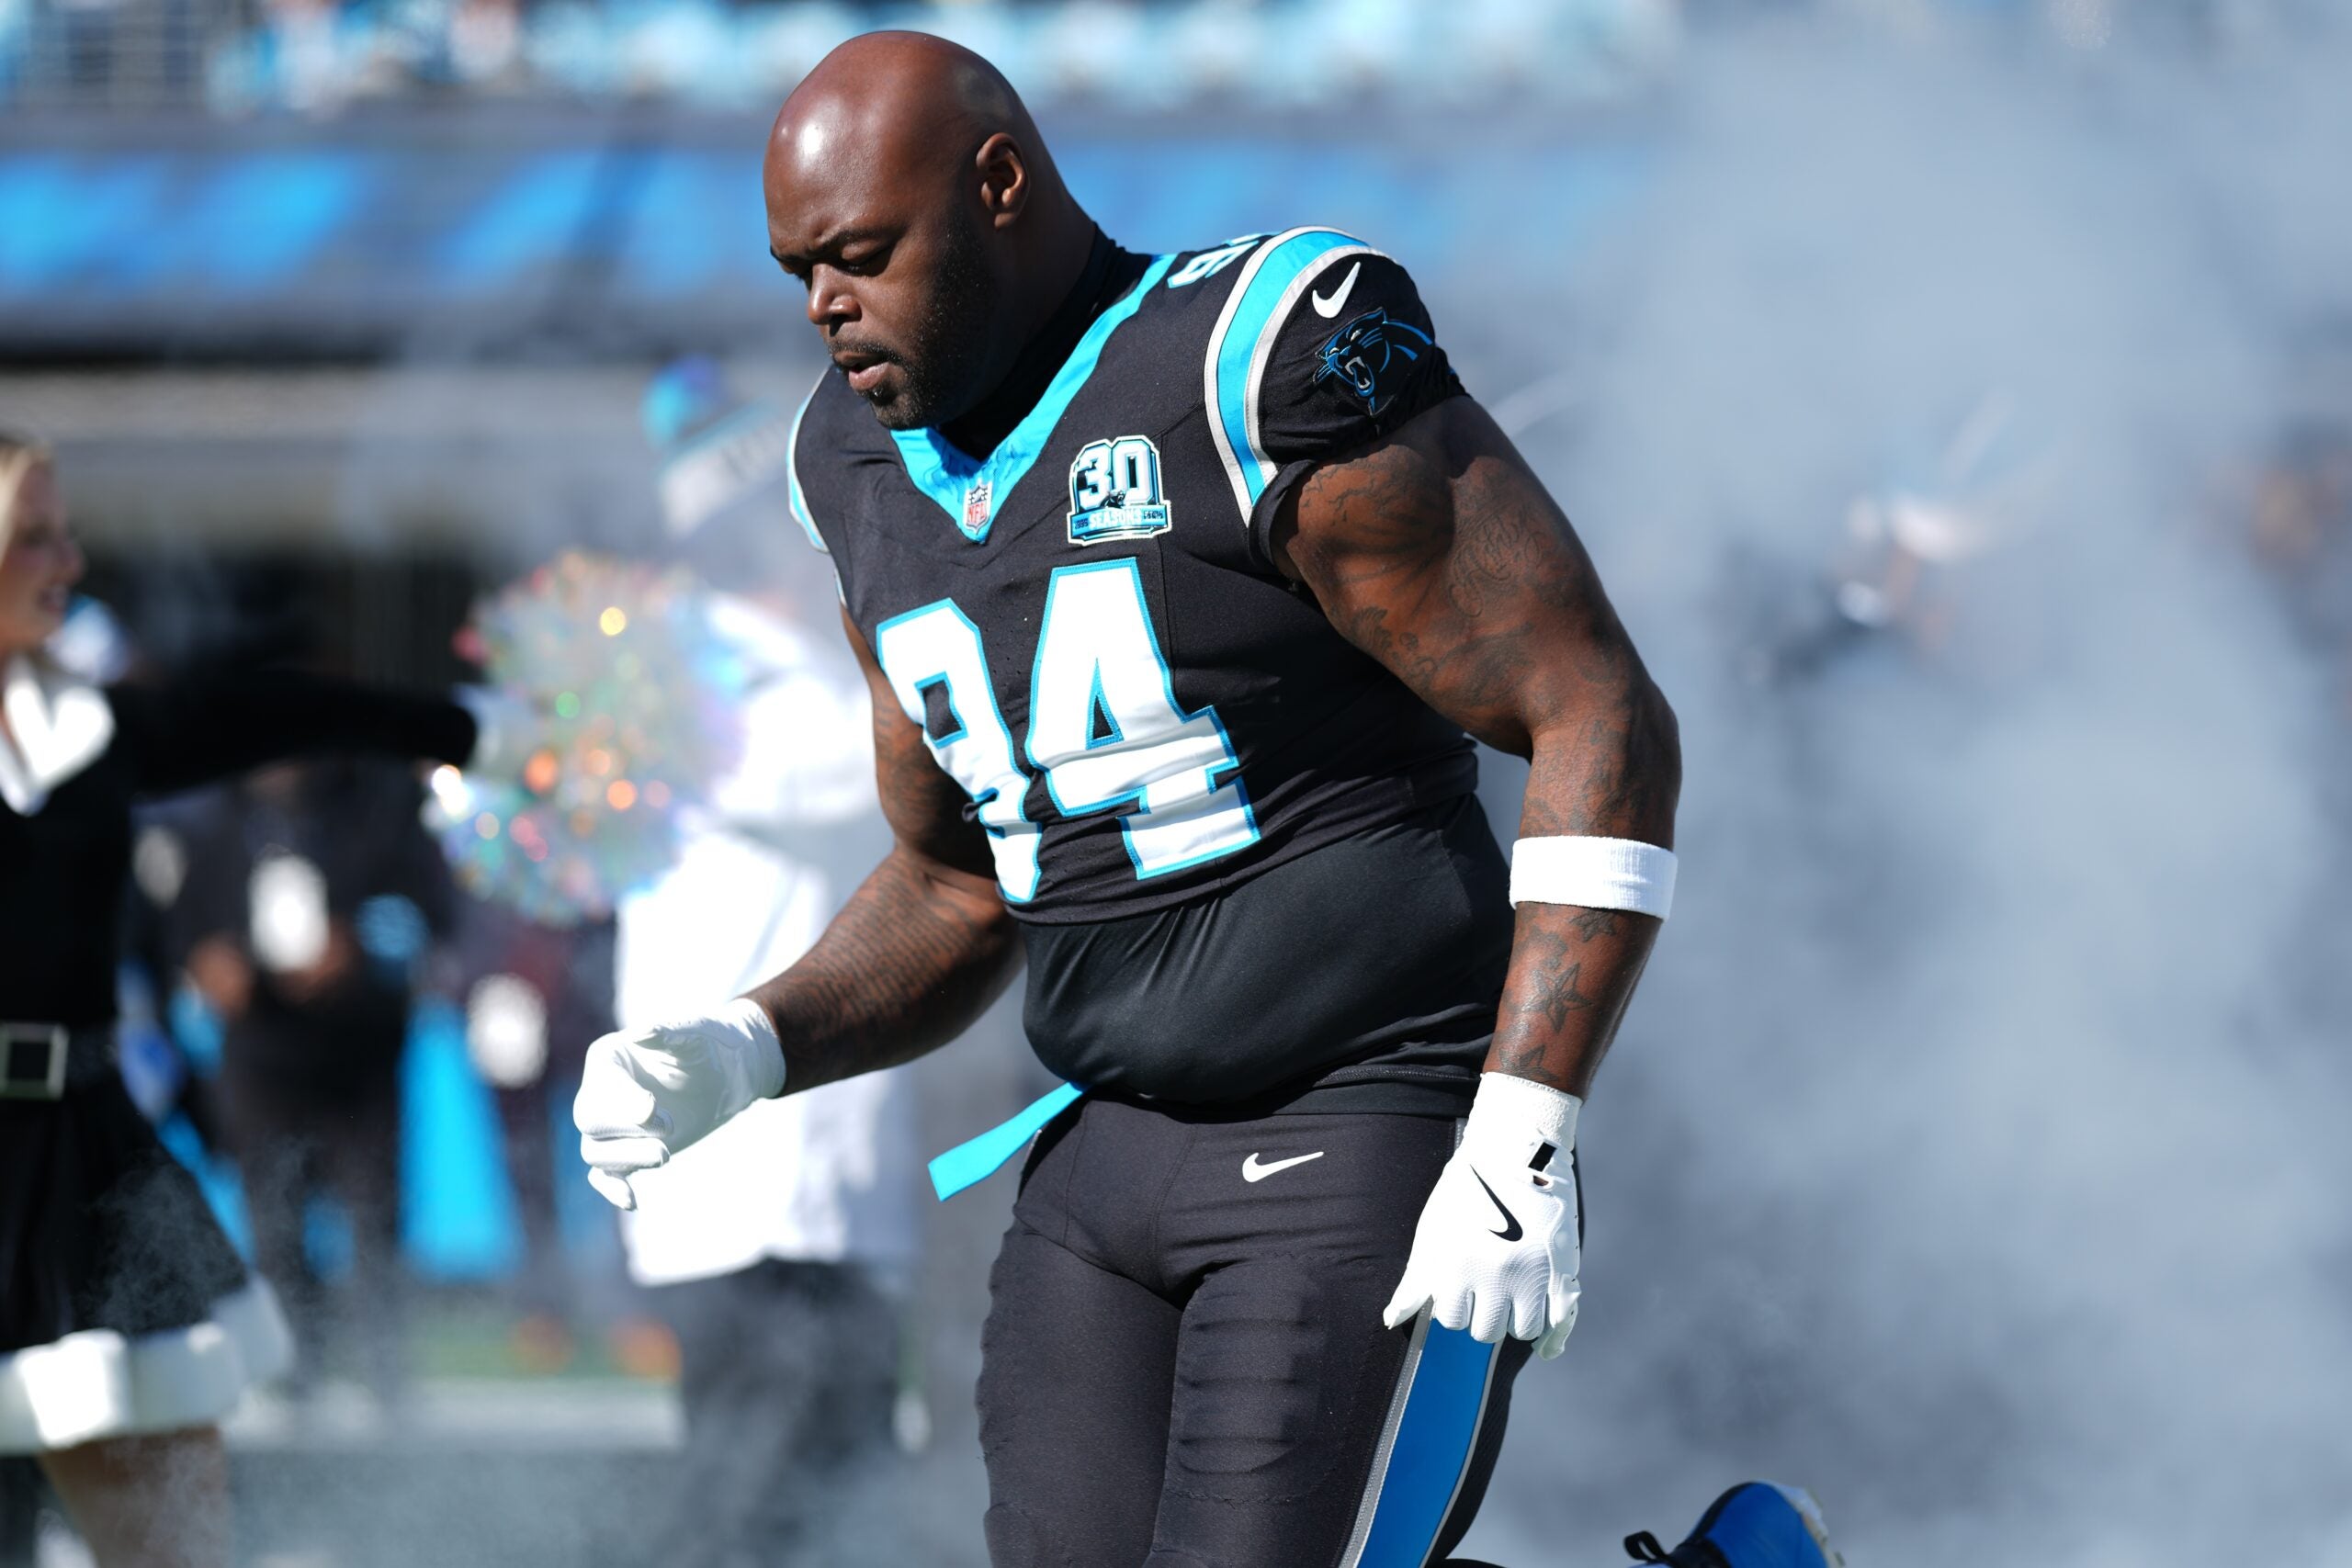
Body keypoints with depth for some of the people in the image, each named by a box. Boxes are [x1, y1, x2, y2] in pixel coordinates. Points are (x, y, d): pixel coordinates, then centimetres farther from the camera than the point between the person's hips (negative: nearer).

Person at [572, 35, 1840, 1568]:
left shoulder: (1266, 379, -15)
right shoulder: (880, 476, 10)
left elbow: (1600, 725, -16)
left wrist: (1522, 1144, -22)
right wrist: (736, 1056, 1)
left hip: (1372, 1148, -8)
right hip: (1113, 1155, 8)